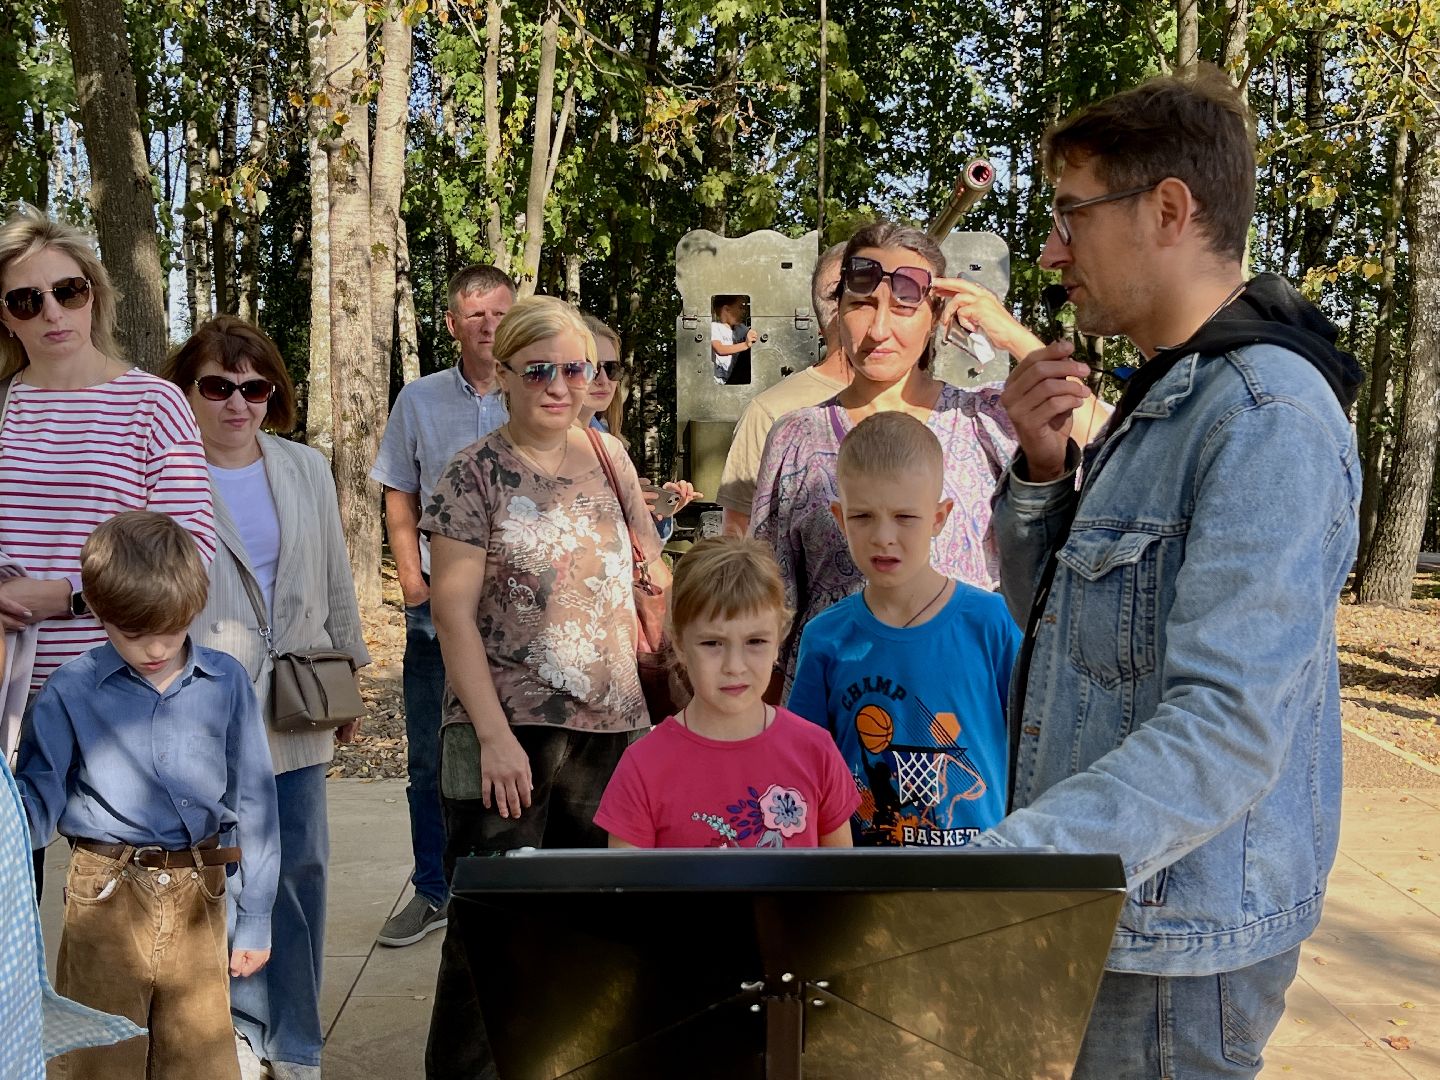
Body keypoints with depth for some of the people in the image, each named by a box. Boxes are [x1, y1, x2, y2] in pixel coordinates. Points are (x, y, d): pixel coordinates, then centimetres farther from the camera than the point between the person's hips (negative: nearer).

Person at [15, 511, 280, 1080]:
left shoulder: (226, 682, 0)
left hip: (197, 901, 1)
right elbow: (36, 803, 0)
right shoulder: (70, 692, -2)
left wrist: (255, 919, 6)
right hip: (105, 900, -1)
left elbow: (253, 802, 4)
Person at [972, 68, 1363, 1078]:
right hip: (1097, 904, 9)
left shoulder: (1269, 415, -21)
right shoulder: (1167, 396, 11)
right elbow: (1045, 611, 14)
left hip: (1170, 948, -9)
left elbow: (1228, 729, -30)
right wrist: (1043, 469, -4)